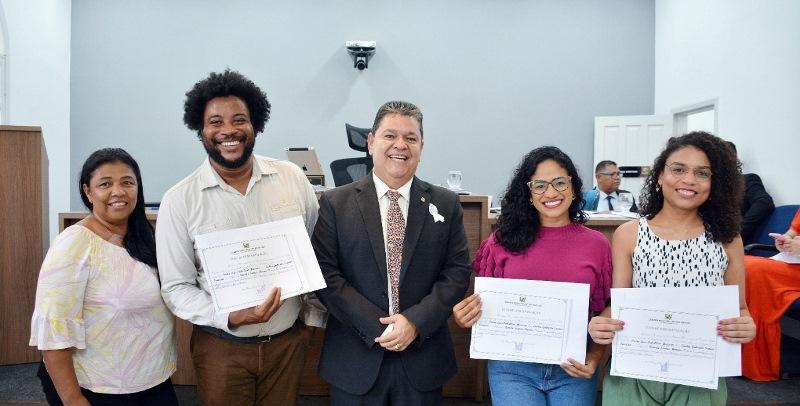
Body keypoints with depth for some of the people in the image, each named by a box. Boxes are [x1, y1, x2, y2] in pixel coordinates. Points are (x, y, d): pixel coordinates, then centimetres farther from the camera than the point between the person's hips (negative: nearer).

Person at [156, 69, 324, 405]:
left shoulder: (292, 177, -3)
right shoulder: (179, 200, -9)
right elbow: (176, 287, -7)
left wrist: (315, 314, 1)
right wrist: (230, 317, -22)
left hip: (288, 340, 2)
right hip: (222, 347, -2)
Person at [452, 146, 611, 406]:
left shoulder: (597, 244, 0)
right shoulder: (503, 241, -1)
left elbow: (604, 316, 7)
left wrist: (593, 360, -8)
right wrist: (466, 318, -13)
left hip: (573, 372, 1)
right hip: (513, 367, 0)